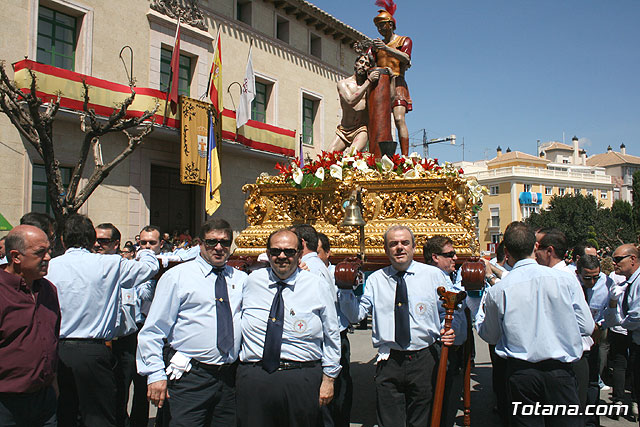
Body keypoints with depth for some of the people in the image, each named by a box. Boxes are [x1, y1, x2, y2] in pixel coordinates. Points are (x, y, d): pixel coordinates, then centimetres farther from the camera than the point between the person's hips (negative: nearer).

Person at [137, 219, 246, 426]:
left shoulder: (241, 279, 11)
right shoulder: (176, 276, 0)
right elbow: (153, 331, -3)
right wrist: (155, 374, -9)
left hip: (230, 378, 4)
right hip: (189, 379, -4)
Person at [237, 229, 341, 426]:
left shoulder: (316, 286, 0)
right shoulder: (251, 281, 5)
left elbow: (331, 335, 6)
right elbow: (236, 327, 16)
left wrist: (329, 378, 5)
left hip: (302, 380, -1)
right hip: (254, 379, 2)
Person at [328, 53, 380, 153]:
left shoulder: (371, 85, 5)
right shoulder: (343, 83, 2)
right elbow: (350, 101, -18)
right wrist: (368, 81, -20)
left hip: (361, 130, -2)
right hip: (343, 130, 2)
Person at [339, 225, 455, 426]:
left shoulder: (433, 275, 4)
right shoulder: (375, 280, 6)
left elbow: (447, 313, 9)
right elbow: (356, 315, 0)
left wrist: (448, 331, -10)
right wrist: (346, 288, -14)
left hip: (424, 361, 0)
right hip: (389, 363, 1)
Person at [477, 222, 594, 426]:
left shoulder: (497, 290, -9)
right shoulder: (565, 279, -7)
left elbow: (490, 336, 3)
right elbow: (587, 327, 0)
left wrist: (479, 315, 22)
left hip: (520, 372, 0)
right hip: (560, 370, 0)